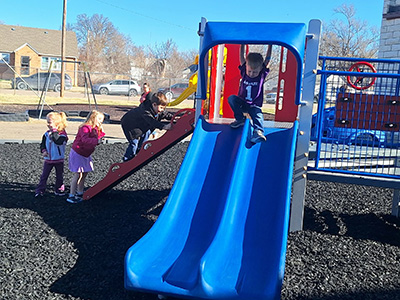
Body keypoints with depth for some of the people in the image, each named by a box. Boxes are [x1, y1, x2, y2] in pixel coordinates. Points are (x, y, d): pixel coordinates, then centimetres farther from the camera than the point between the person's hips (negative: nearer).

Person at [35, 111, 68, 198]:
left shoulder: (62, 134, -14)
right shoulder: (47, 134, 2)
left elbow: (58, 141, -33)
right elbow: (43, 144, 10)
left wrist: (54, 131, -29)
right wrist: (43, 151, -8)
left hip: (59, 160, -3)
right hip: (48, 159, 3)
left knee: (59, 176, 10)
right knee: (44, 176, 4)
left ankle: (58, 190, 25)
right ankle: (39, 190, 9)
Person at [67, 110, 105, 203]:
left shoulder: (95, 129, 10)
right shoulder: (85, 128, -20)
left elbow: (99, 137, 7)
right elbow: (85, 140, -34)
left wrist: (100, 130, -4)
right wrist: (97, 141, -43)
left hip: (86, 155, 9)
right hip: (77, 153, -9)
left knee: (84, 173, 12)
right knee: (78, 174, -11)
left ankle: (80, 193, 24)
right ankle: (71, 195, -5)